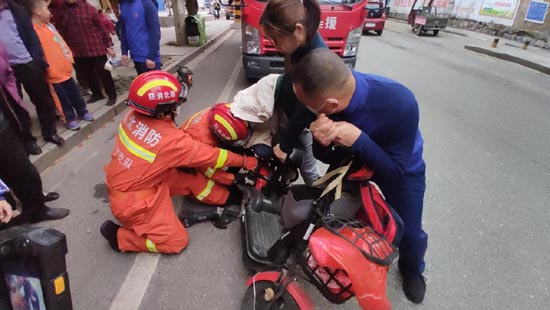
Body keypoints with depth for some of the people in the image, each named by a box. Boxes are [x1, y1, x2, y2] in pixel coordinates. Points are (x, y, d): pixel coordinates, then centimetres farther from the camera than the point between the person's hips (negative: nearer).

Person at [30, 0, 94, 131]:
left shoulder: (49, 25, 7)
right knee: (63, 99, 7)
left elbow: (61, 42, 14)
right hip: (53, 74, -6)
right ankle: (70, 119, 22)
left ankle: (82, 112, 34)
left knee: (75, 94, 17)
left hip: (65, 69, 6)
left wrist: (69, 57, 11)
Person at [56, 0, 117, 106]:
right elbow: (60, 32, 8)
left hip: (96, 48, -4)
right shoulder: (61, 12, 4)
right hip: (77, 52, 4)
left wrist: (109, 46, -6)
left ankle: (112, 95, 20)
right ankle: (97, 94, 33)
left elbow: (102, 28, -5)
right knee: (87, 75, 14)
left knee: (104, 73, 4)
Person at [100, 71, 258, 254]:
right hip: (132, 202, -8)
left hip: (126, 183, 8)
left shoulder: (133, 116, -12)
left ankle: (227, 197, 23)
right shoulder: (170, 140, -31)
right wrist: (245, 161, -5)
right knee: (176, 241, 2)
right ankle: (119, 236, 9)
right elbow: (210, 156, -19)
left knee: (190, 178, 8)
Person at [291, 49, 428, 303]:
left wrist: (358, 139, -45)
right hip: (354, 157, 3)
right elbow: (327, 156, -17)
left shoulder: (400, 104, -42)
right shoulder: (327, 92, -31)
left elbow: (396, 170, -30)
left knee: (410, 234, 2)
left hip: (401, 168, -2)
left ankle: (412, 269, 39)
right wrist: (321, 141, -41)